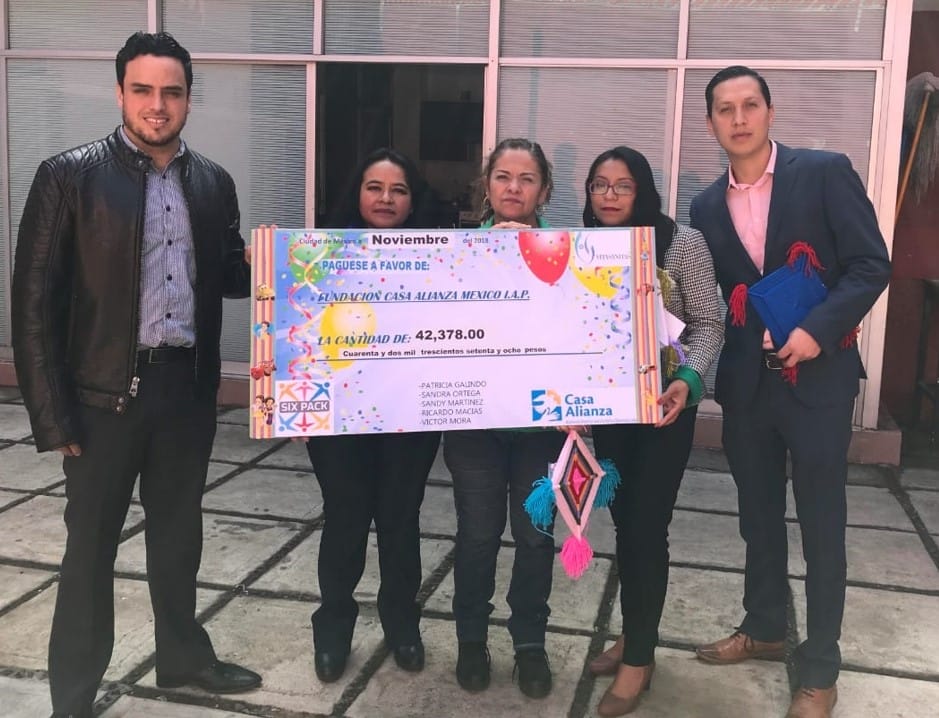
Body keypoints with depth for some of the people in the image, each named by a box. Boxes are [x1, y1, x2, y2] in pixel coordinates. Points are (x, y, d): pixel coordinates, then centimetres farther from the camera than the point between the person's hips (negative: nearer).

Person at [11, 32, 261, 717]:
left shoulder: (213, 182, 6)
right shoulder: (69, 176, -8)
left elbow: (227, 274, 16)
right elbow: (35, 299, -9)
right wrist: (53, 412, -13)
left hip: (188, 386, 4)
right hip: (105, 390, -4)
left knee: (179, 532, 19)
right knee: (92, 544, 8)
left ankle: (184, 654, 38)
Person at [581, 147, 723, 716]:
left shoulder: (682, 242, -8)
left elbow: (708, 324, -7)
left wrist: (687, 381, -23)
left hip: (664, 403, -4)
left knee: (646, 527, -2)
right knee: (623, 520, 14)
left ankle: (639, 654, 17)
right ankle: (636, 635, 33)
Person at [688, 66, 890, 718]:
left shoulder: (825, 172, -5)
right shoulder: (708, 206, 8)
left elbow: (871, 265, -9)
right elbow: (711, 299, 11)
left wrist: (817, 330, -20)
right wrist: (711, 371, -2)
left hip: (817, 378, -4)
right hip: (746, 384, 4)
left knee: (821, 527, 4)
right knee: (759, 518, 17)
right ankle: (764, 627, 37)